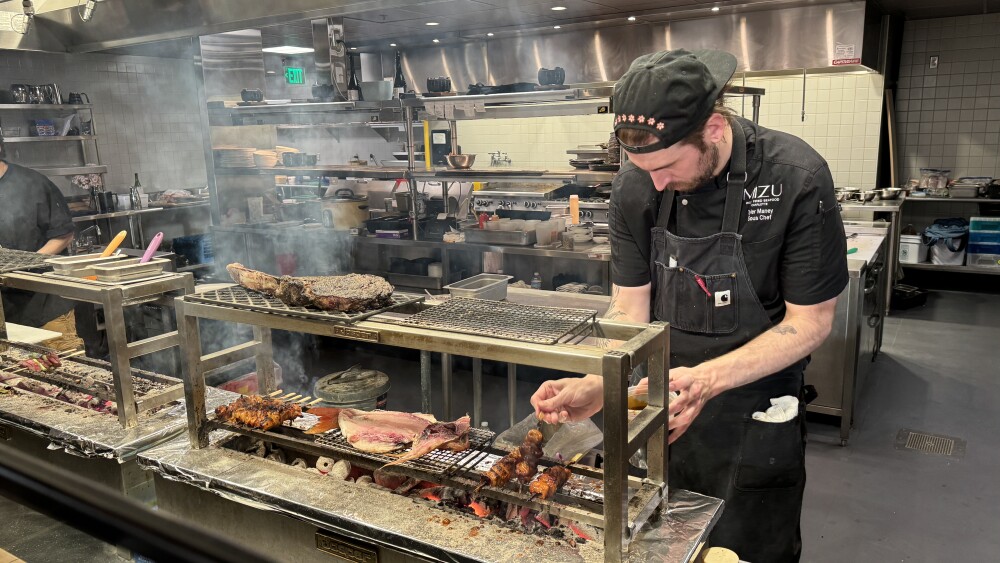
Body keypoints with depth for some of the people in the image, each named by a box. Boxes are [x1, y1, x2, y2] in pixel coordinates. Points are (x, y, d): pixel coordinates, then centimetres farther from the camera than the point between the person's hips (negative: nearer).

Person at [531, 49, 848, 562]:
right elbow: (629, 309, -6)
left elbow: (811, 320, -16)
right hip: (662, 402, 3)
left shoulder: (797, 179, -22)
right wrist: (596, 384, -25)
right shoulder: (635, 186, -11)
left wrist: (708, 379, -29)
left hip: (756, 414, -3)